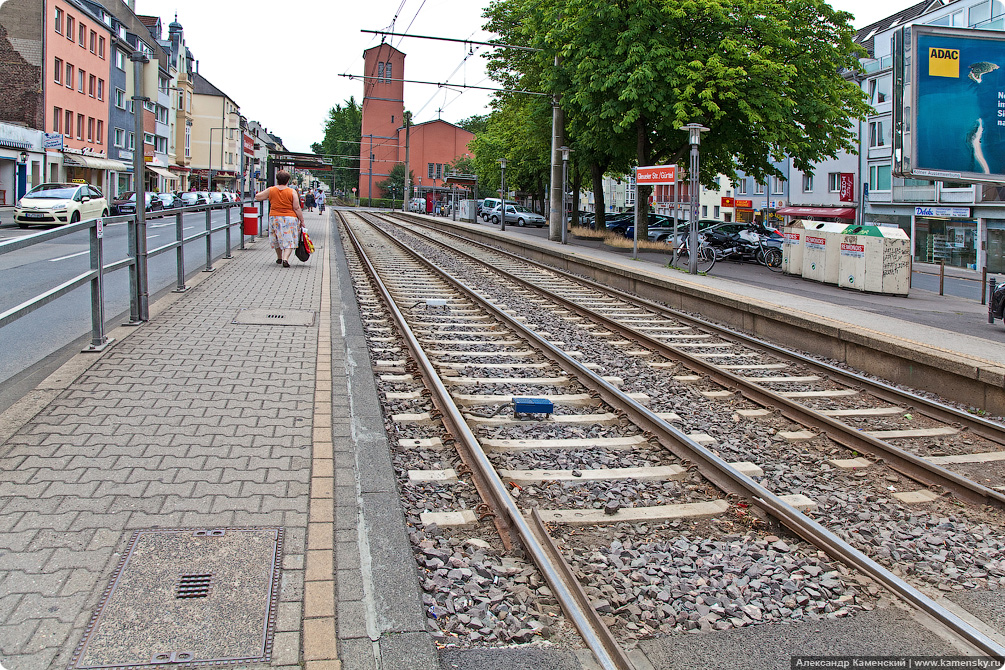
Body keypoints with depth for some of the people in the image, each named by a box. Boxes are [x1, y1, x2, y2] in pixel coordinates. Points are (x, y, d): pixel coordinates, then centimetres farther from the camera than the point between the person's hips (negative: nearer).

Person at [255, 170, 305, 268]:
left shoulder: (270, 190, -1)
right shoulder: (292, 192, -7)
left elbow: (257, 197, 10)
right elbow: (297, 208, -9)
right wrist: (301, 220, -1)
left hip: (274, 218, 3)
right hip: (289, 219, -3)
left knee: (277, 239, 21)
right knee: (289, 241, 0)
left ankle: (279, 258, 34)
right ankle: (285, 259, -19)